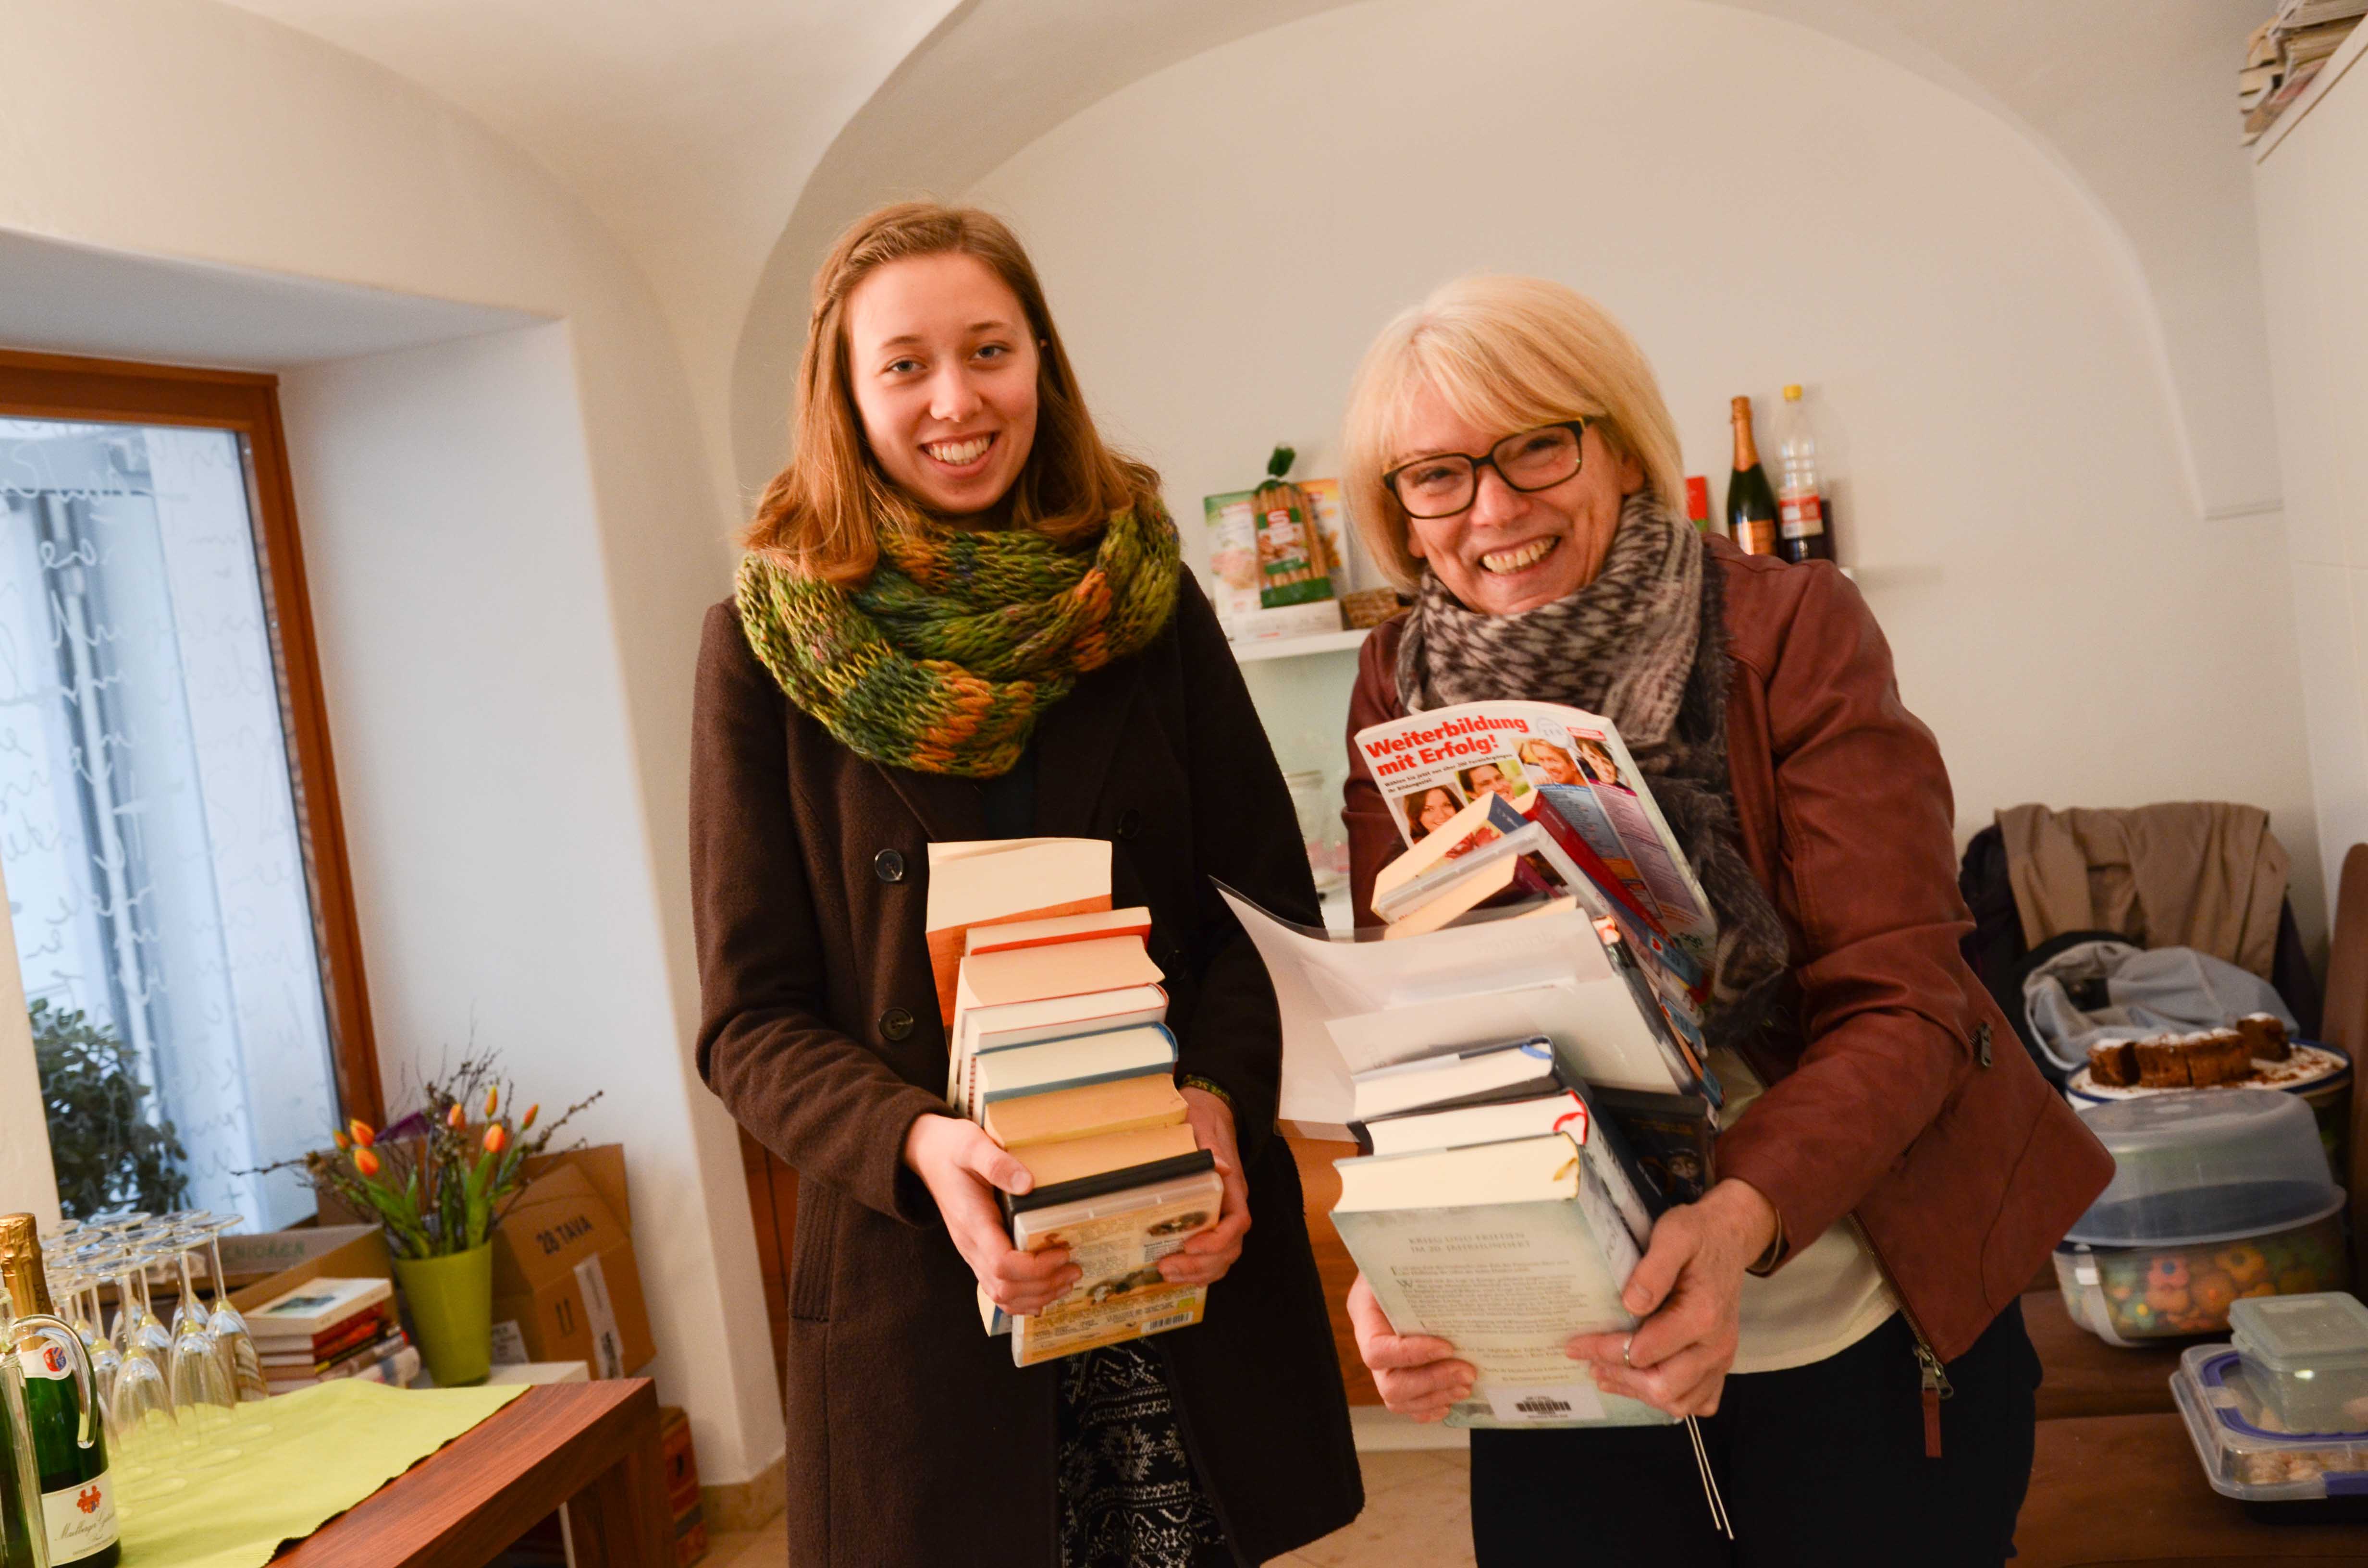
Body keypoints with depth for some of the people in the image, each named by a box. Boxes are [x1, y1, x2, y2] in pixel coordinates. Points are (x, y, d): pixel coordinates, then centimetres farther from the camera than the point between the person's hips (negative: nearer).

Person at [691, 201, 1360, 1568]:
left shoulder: (1147, 603, 2)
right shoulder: (772, 643, -3)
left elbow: (1267, 908, 4)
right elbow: (750, 1020, -3)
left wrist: (1220, 1097, -15)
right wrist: (917, 1146, -21)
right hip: (917, 1285, -1)